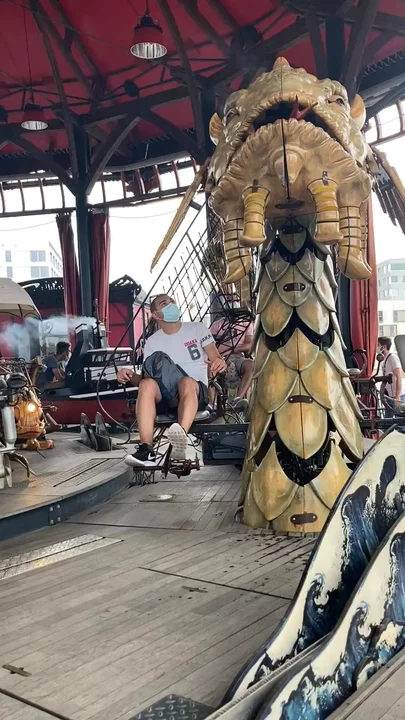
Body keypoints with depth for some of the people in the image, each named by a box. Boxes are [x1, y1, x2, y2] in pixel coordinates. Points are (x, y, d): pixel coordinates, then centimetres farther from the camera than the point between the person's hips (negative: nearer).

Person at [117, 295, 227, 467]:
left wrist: (219, 362, -22)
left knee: (186, 382, -38)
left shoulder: (197, 328, 12)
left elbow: (216, 359, 3)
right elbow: (145, 377, 9)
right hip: (166, 396, 1)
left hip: (196, 391, -1)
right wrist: (131, 376, -14)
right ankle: (146, 449, -47)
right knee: (147, 384, -33)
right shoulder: (152, 342, 15)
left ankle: (181, 436, -66)